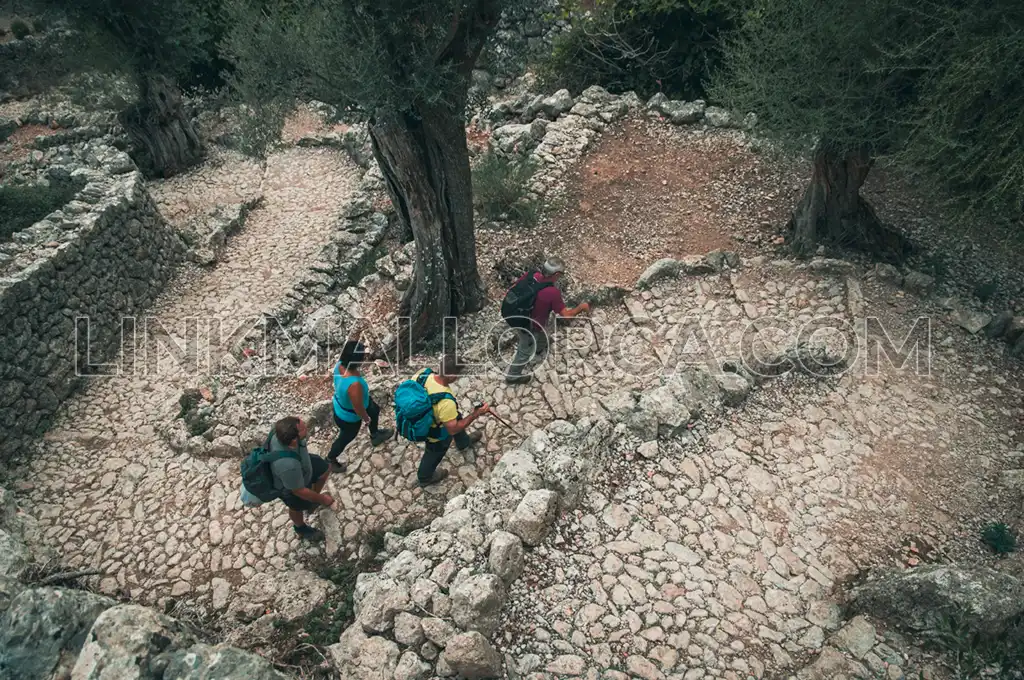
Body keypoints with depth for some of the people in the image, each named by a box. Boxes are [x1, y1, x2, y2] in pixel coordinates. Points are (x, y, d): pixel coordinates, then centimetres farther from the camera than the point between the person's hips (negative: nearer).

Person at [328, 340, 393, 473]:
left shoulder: (340, 365, -24)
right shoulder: (354, 384, -48)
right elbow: (358, 408, -30)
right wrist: (366, 418, -8)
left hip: (340, 404, 7)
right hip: (348, 418, -7)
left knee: (374, 410, 32)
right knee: (345, 438, 25)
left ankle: (375, 435, 62)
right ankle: (330, 460, 55)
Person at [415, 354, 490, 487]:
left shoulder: (423, 373, -28)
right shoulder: (446, 402, -45)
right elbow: (453, 430, -32)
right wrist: (476, 414, -28)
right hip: (436, 432, -6)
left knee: (457, 418, 33)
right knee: (435, 453, 27)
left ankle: (464, 443, 65)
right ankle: (425, 478, 58)